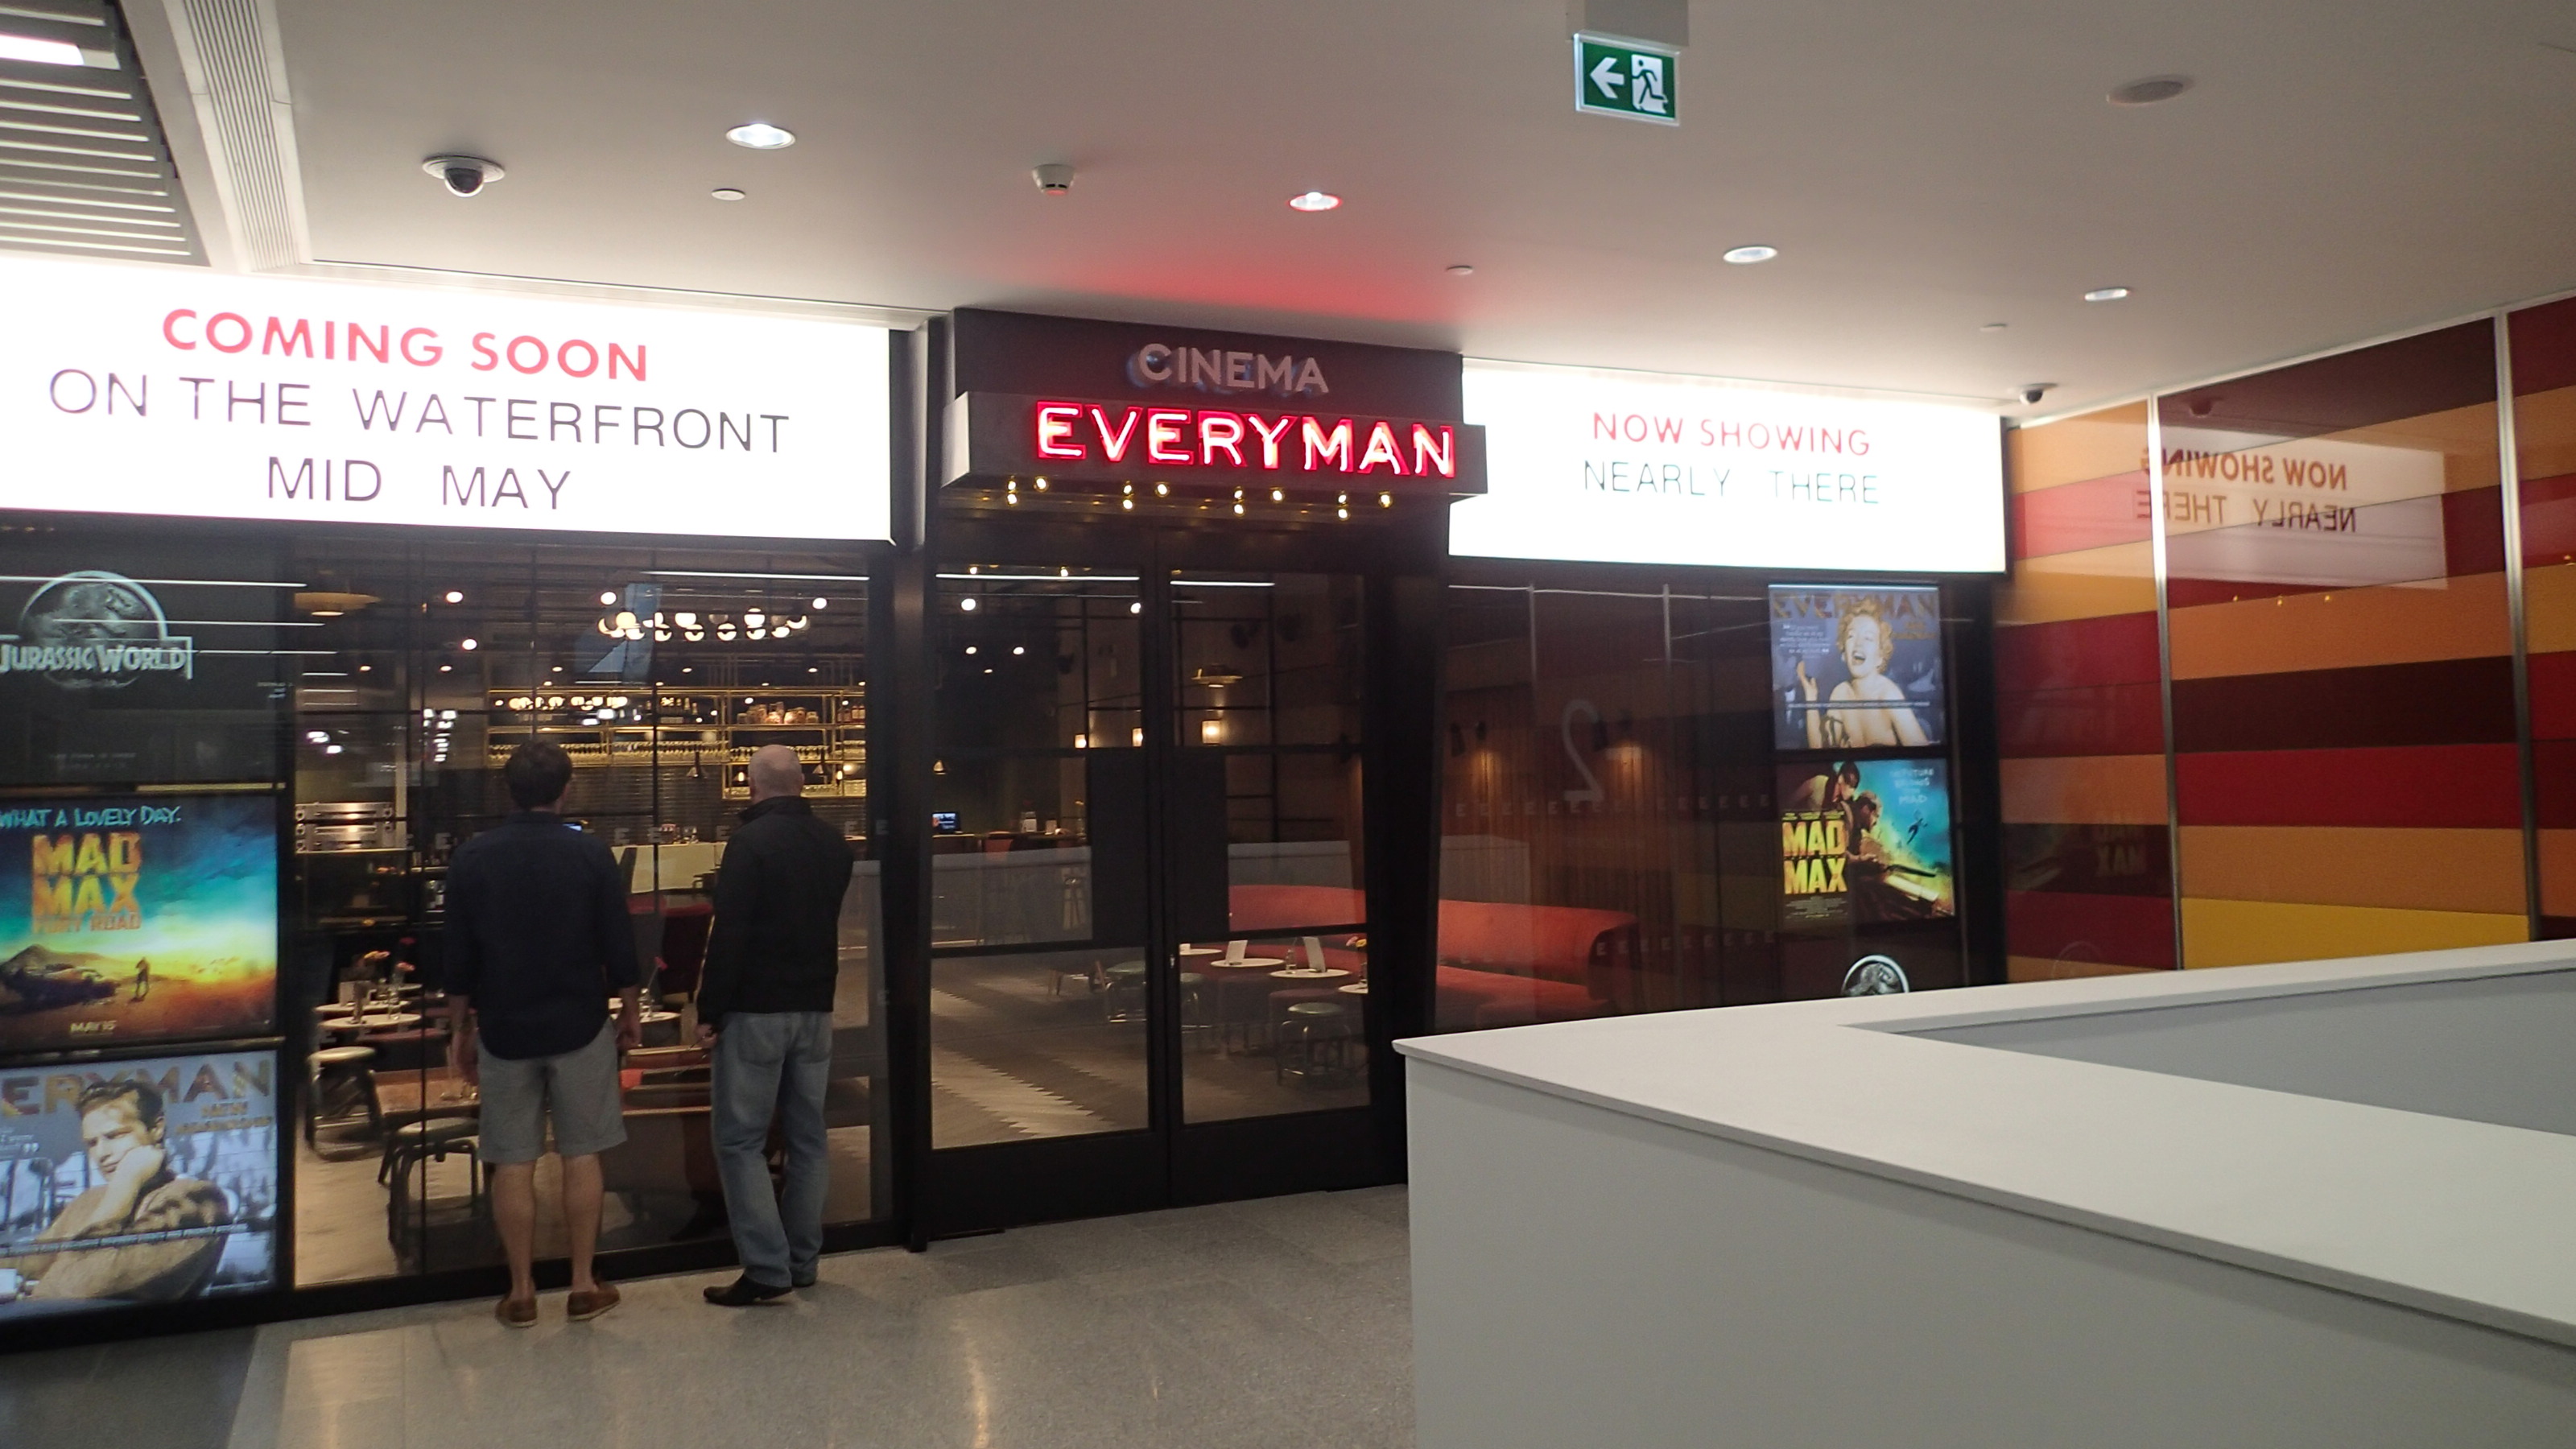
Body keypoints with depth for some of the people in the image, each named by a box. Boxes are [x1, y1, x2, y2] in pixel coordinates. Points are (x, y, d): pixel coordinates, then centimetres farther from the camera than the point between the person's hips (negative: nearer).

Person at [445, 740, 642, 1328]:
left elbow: (458, 958, 1)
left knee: (513, 1164, 7)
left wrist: (461, 1030, 12)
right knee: (581, 1155, 7)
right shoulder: (590, 854, -7)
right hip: (579, 1027, -1)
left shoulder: (473, 858, -3)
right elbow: (617, 947, -4)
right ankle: (583, 1286, 12)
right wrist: (631, 1012, 10)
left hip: (503, 1030, 1)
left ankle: (521, 1293, 13)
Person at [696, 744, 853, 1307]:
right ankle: (802, 1261, 17)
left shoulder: (751, 842, -14)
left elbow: (729, 935, -17)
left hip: (756, 1010, -6)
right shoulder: (833, 843, 7)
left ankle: (767, 1269, -4)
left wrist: (709, 1012, -12)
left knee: (740, 1140, 0)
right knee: (807, 1138, 12)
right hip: (816, 1008, 6)